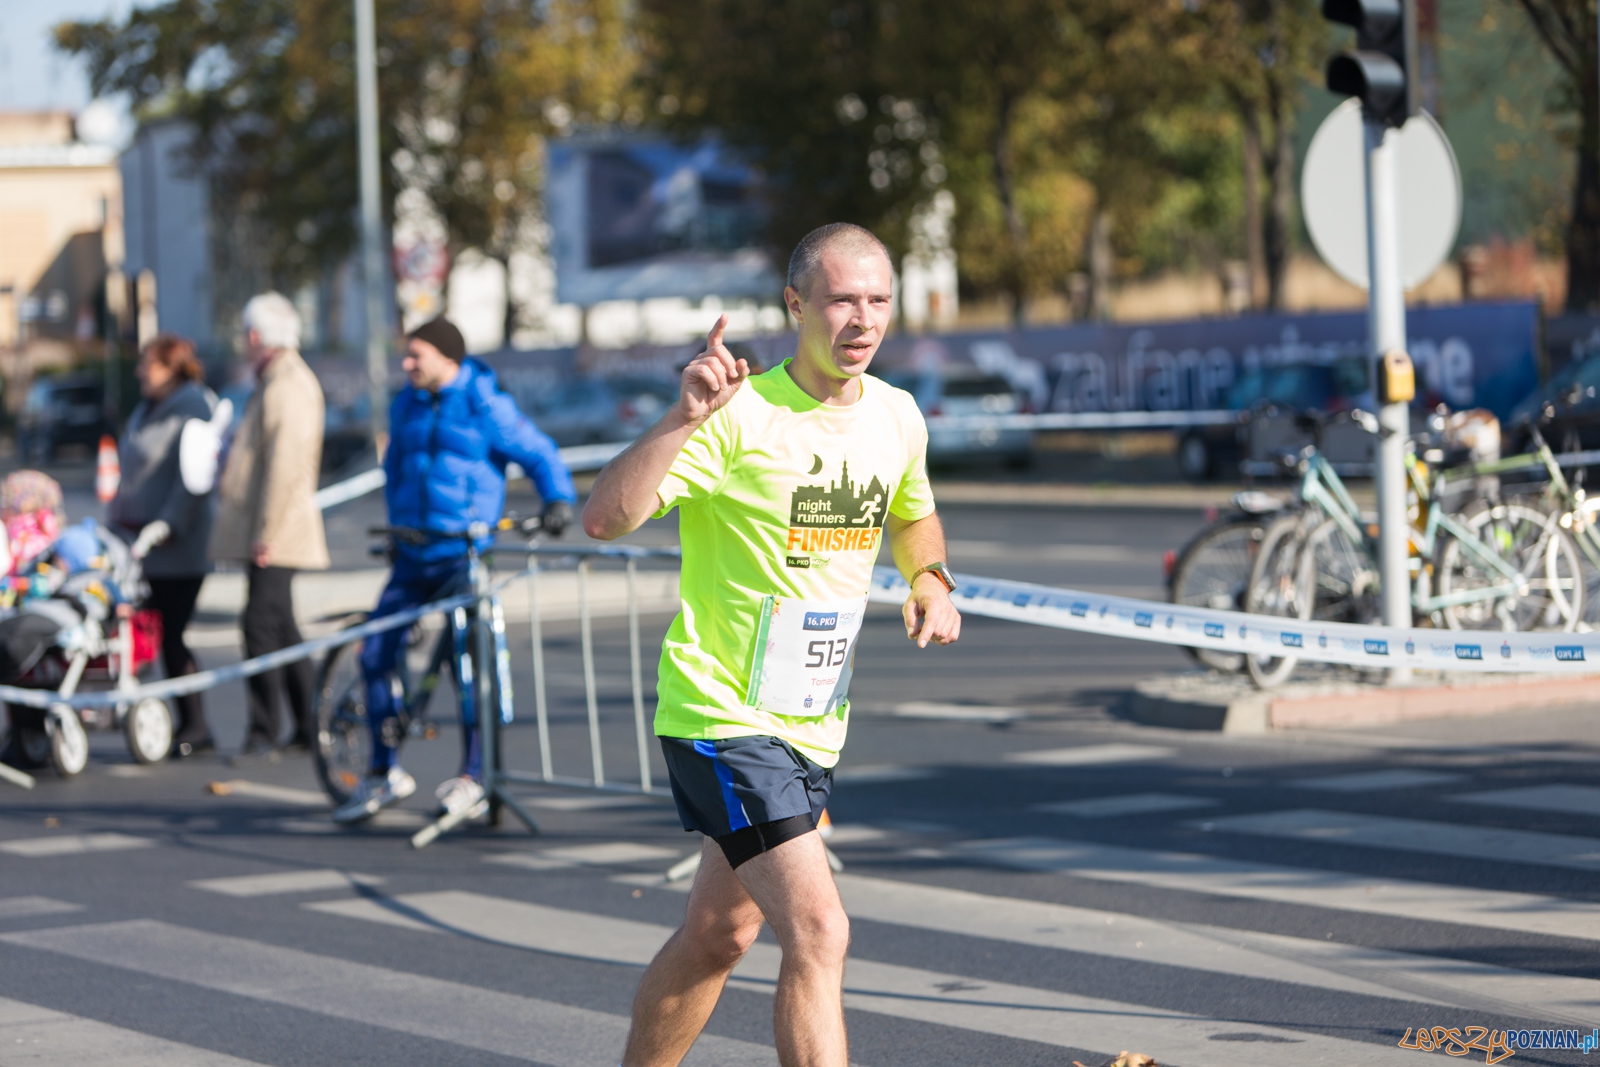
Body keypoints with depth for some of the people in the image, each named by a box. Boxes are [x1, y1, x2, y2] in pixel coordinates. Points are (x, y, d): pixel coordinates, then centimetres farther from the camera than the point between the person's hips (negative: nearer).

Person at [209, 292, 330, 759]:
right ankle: (308, 730, 17)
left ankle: (264, 733, -12)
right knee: (281, 630, 12)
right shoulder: (275, 382, 19)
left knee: (262, 625, -12)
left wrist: (267, 532, -22)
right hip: (267, 536, 11)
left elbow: (286, 463, -21)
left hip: (276, 539, -11)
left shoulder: (288, 385, -14)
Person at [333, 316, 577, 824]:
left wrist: (558, 498, -20)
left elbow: (539, 453, -5)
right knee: (376, 655, -1)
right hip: (414, 554, 6)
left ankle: (471, 776, 1)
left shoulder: (486, 406, -5)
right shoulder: (406, 407, 13)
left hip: (465, 555, -6)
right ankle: (385, 773, 11)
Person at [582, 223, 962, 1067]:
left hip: (814, 727, 8)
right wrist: (683, 418, -40)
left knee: (717, 939, 18)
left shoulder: (896, 417, 3)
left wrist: (932, 582, 4)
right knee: (818, 930, -19)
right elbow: (603, 519, -28)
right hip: (720, 714, -8)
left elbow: (913, 516, 26)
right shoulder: (739, 414, -18)